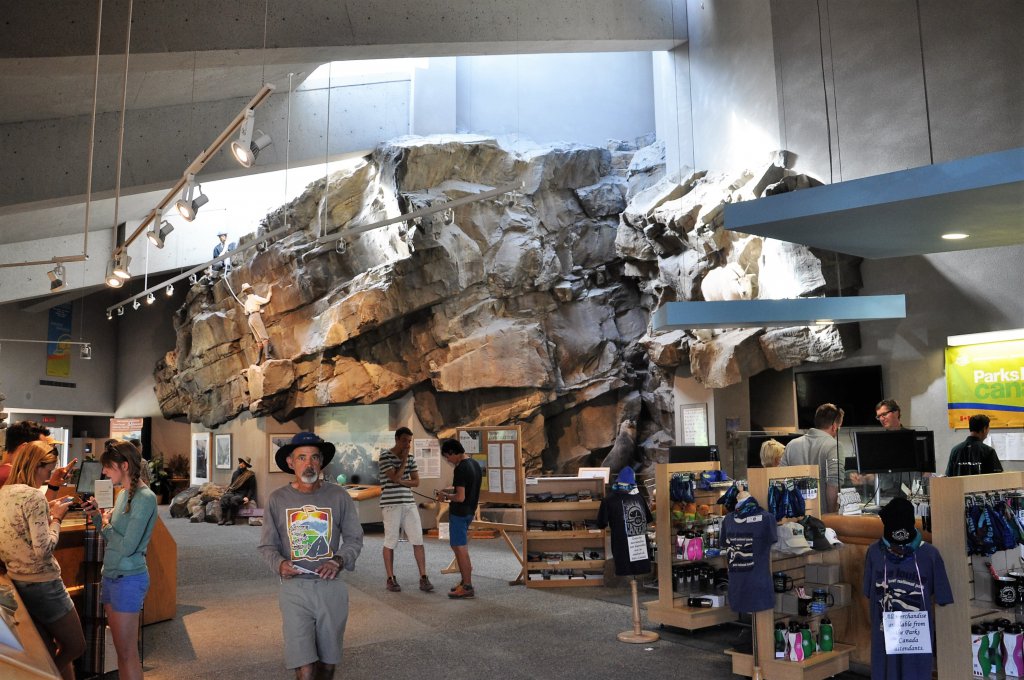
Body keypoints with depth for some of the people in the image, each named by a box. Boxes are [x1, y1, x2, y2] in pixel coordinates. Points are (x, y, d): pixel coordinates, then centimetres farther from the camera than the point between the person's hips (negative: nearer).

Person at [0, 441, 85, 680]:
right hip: (42, 585, -9)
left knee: (49, 653, 17)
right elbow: (43, 549, -24)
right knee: (76, 646, 8)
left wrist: (48, 512, 11)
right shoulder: (34, 496, -20)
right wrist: (56, 518, -11)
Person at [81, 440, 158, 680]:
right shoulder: (123, 493, 9)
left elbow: (127, 547, -22)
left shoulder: (145, 498, -18)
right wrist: (97, 515, 3)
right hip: (111, 575, 9)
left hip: (128, 579, -9)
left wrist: (106, 524, -7)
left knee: (128, 653, -1)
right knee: (121, 650, 15)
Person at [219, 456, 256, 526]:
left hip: (242, 494, -5)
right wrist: (227, 491, 9)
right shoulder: (235, 473, 16)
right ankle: (223, 518, -30)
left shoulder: (250, 475, -1)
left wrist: (247, 497, -16)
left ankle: (231, 519, -28)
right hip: (232, 492, 5)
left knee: (233, 500, -36)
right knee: (224, 498, -28)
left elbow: (252, 488, -1)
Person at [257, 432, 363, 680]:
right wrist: (279, 563, -16)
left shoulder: (339, 496, -1)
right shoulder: (277, 499, -1)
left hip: (331, 588, 1)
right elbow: (267, 546, 5)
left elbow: (354, 539, 5)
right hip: (294, 589, -1)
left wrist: (339, 561, -14)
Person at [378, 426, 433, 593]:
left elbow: (416, 482, 9)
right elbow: (395, 477, -15)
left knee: (418, 540, -1)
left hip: (409, 503, 5)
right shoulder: (385, 456, -6)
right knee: (390, 543, 2)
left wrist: (401, 482, -7)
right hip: (391, 504, -5)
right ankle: (390, 579, 14)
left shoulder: (411, 457, 11)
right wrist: (404, 459, -9)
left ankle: (423, 578, 3)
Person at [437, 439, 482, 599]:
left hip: (459, 512, -9)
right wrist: (450, 490, 15)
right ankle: (465, 581, 25)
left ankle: (467, 587, 2)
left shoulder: (461, 469, -21)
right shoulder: (475, 464, 8)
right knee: (458, 546, 18)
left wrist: (445, 496, -7)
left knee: (460, 548, -3)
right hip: (470, 511, 9)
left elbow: (460, 497, -24)